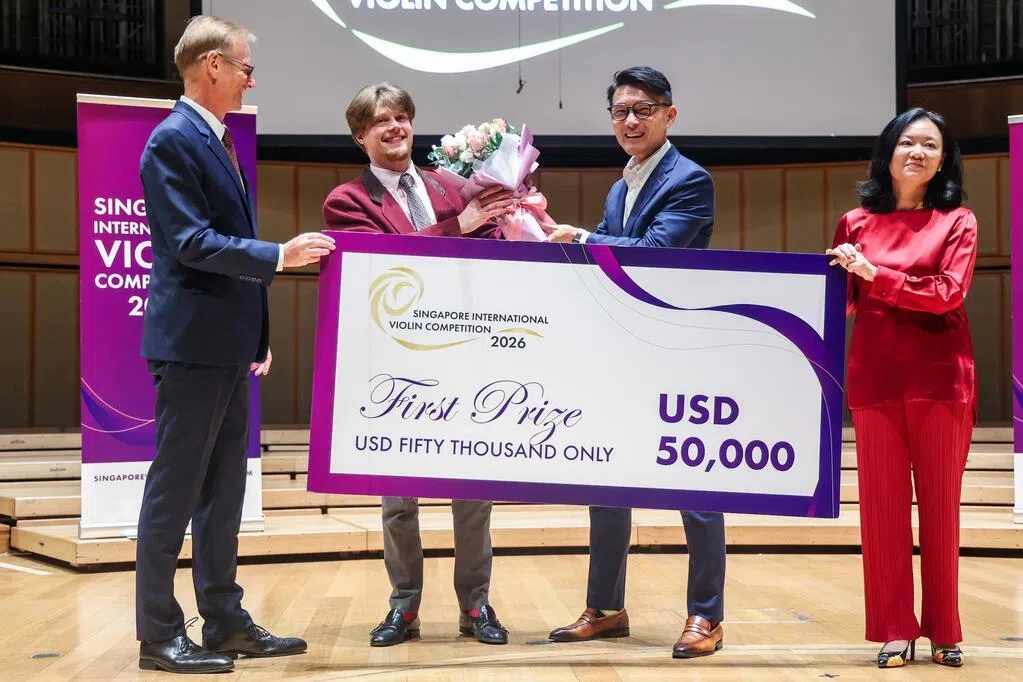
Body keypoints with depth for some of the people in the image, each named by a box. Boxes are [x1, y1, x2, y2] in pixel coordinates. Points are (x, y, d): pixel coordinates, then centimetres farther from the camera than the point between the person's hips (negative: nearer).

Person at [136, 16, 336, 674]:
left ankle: (226, 623, 21)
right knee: (175, 490, -2)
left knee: (223, 491, 13)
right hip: (191, 341, -9)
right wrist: (278, 256, -26)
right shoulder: (174, 140, -13)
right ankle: (158, 635, 6)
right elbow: (191, 242, -21)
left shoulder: (220, 141, 16)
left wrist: (258, 333, 19)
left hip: (229, 344, 9)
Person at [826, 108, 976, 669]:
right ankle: (895, 631, 11)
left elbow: (949, 292, -10)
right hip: (876, 380, 1)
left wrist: (876, 275, -15)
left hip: (940, 380, -1)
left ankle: (944, 632, 15)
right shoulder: (856, 224, 8)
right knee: (883, 505, 2)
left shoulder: (957, 222, 4)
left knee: (940, 506, 5)